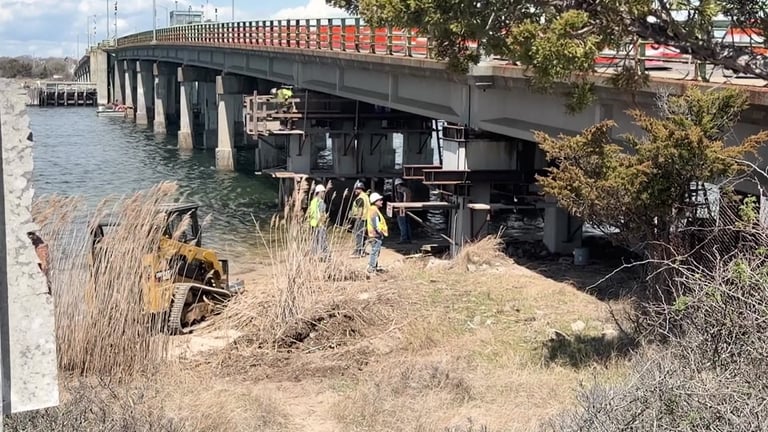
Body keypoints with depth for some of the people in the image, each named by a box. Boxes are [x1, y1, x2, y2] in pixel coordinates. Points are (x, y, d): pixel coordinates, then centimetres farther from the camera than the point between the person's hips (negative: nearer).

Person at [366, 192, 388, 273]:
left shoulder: (373, 210, 16)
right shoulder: (374, 211, -17)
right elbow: (375, 225, -24)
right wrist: (380, 232, -19)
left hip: (376, 234, 11)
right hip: (376, 235, -11)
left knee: (375, 251, 18)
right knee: (375, 251, -7)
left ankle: (374, 267, 26)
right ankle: (371, 268, -4)